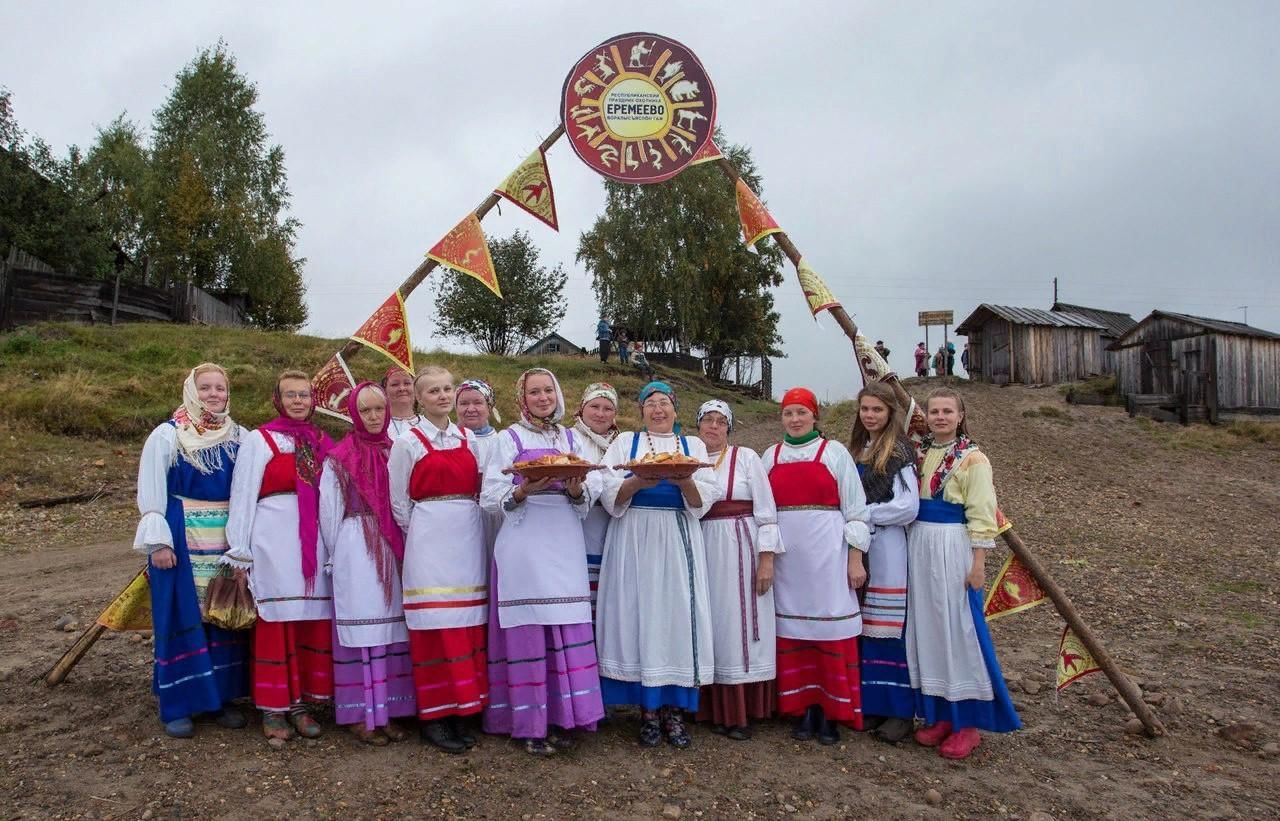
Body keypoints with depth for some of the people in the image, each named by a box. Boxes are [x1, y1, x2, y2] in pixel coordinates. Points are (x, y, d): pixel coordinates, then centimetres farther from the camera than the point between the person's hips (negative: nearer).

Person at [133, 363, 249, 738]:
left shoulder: (240, 437, 6)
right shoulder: (167, 436, -3)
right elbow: (150, 492, -5)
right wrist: (158, 541, -11)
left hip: (228, 541, 3)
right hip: (182, 540, -3)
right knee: (183, 619, 2)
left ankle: (222, 696, 20)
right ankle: (178, 704, 13)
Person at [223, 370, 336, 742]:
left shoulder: (323, 443, 12)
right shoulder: (259, 440, 0)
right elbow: (243, 496, -2)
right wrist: (240, 554, -5)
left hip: (314, 544, 4)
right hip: (273, 541, -4)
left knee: (312, 622, 6)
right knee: (275, 624, 2)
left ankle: (301, 702, 19)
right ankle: (274, 708, 14)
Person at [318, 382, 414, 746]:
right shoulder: (339, 458, -1)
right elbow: (329, 511, 1)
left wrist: (402, 548, 5)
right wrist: (336, 556, 3)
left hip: (392, 551, 4)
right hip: (356, 552, -4)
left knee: (391, 630, 5)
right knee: (362, 630, -2)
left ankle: (387, 710, 13)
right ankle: (360, 714, 6)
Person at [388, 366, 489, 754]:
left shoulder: (468, 439, 11)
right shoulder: (408, 442, -1)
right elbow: (398, 502, 2)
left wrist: (468, 525, 6)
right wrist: (420, 535, 4)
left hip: (468, 541, 4)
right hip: (429, 543, -4)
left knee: (467, 627, 5)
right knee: (434, 626, -4)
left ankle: (460, 711, 16)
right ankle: (433, 716, 7)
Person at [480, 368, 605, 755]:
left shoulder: (570, 438, 15)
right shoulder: (509, 438, 3)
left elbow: (586, 502, 12)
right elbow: (491, 497, -4)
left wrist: (576, 489, -9)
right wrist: (524, 491, -21)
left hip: (565, 546, 4)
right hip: (525, 546, -4)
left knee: (567, 631, 2)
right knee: (528, 631, -3)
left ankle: (561, 718, 14)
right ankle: (530, 724, 8)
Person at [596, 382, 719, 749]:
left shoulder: (693, 446, 12)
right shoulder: (624, 442, 10)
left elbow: (703, 502, 2)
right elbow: (610, 496, -1)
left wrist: (684, 480, -18)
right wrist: (638, 481, -19)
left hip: (679, 543, 1)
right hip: (635, 542, -1)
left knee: (678, 615, -2)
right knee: (639, 615, -2)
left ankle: (673, 711, 9)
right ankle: (648, 711, 9)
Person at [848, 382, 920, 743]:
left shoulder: (900, 452, -5)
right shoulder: (855, 451, 16)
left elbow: (908, 507, -13)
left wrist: (862, 514, -8)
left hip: (888, 551, -6)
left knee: (889, 630, -3)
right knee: (863, 630, 8)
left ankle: (900, 710, 8)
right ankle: (870, 704, 18)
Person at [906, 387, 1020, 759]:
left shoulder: (972, 458, -6)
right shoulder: (918, 454, 11)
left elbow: (981, 515, -9)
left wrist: (978, 563, -14)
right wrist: (913, 547, 9)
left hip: (954, 547, -6)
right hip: (920, 546, 6)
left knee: (958, 629, -1)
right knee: (926, 628, 9)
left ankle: (968, 722, 9)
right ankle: (939, 714, 20)